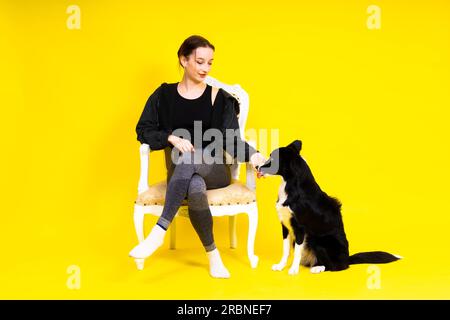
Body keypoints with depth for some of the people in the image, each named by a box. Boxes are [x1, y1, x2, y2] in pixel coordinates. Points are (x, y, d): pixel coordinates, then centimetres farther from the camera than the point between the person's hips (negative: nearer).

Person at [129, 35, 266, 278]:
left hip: (214, 169, -1)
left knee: (188, 160, -37)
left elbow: (231, 139, -5)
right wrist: (172, 138, -16)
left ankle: (159, 231, -41)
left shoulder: (219, 97, 3)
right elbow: (143, 131, 4)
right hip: (181, 172, 1)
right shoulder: (164, 95, 7)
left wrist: (252, 155, -27)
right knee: (195, 188, -37)